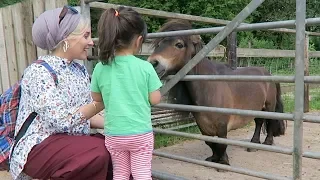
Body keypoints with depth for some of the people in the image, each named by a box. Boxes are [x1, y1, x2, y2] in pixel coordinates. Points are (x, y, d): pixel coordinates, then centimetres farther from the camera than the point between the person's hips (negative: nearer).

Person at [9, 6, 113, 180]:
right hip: (39, 147, -6)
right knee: (98, 152, -29)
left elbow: (86, 116, 9)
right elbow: (59, 121, -24)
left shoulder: (80, 70, 8)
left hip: (73, 143, 7)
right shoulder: (39, 71, -14)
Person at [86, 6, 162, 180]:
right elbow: (155, 99, -7)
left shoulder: (100, 68, -6)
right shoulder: (145, 67, -13)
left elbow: (97, 100, 6)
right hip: (141, 133, -2)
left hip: (113, 134, 3)